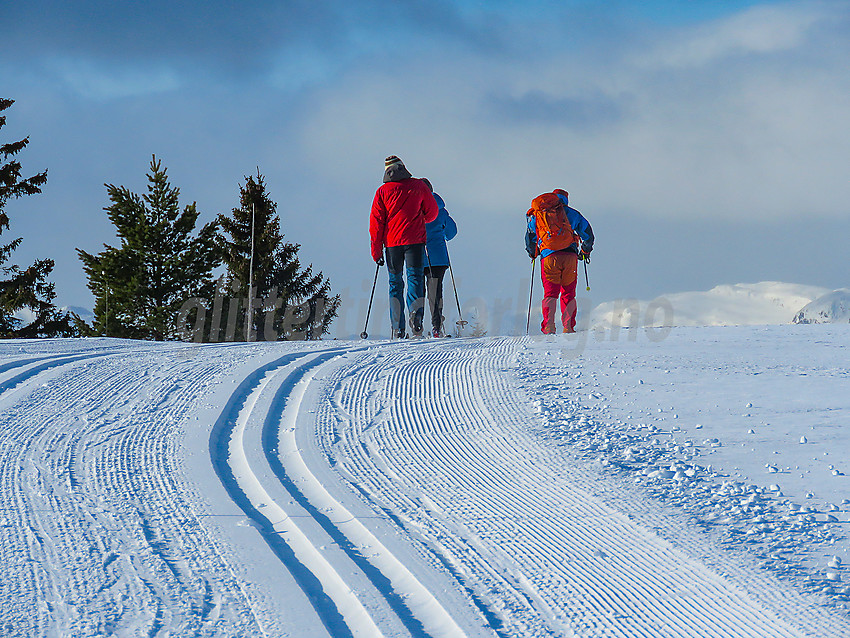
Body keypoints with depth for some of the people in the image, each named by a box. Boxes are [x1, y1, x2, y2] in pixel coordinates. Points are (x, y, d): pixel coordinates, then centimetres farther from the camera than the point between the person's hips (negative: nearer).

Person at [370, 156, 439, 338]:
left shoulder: (383, 191, 5)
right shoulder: (419, 186, 4)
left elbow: (376, 222, 3)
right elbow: (432, 212, 12)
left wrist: (376, 251, 8)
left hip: (391, 241, 1)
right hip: (415, 240, -1)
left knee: (395, 283, 9)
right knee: (415, 278, -4)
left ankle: (398, 329, 2)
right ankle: (416, 312, -32)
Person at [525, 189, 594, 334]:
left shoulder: (536, 215, 16)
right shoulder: (571, 213, 14)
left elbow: (530, 237, 19)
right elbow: (587, 233, 18)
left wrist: (532, 253, 37)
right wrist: (585, 251, 34)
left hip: (548, 256, 0)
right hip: (569, 256, 0)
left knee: (550, 293, 4)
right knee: (568, 294, 10)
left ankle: (549, 325, -14)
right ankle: (568, 326, 0)